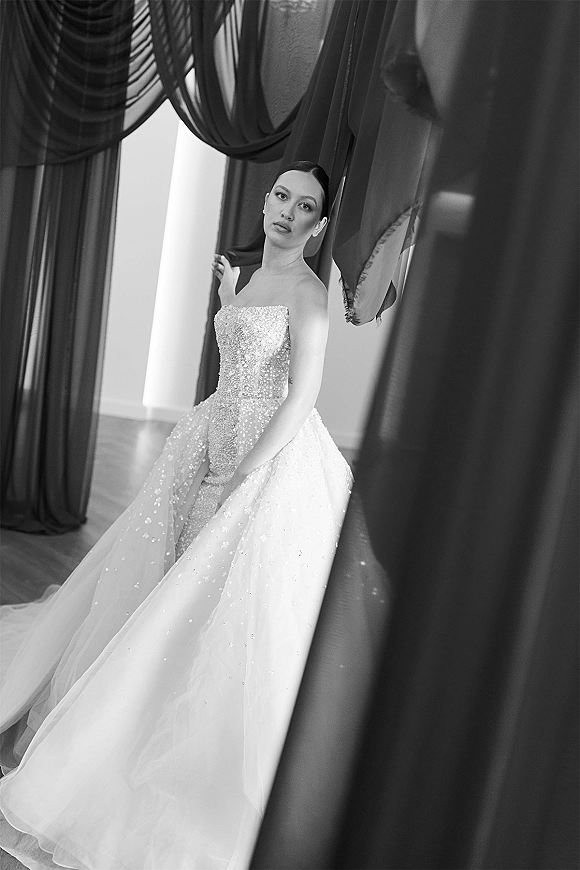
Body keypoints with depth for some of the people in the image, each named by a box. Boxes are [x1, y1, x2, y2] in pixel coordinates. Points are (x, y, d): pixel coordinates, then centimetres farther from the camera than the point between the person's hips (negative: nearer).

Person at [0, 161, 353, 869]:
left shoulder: (306, 290, -11)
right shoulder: (255, 277, 13)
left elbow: (302, 395, -17)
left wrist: (242, 474, -19)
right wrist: (228, 298, 16)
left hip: (273, 451, -8)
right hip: (217, 438, 8)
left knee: (231, 599, -1)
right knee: (182, 580, 14)